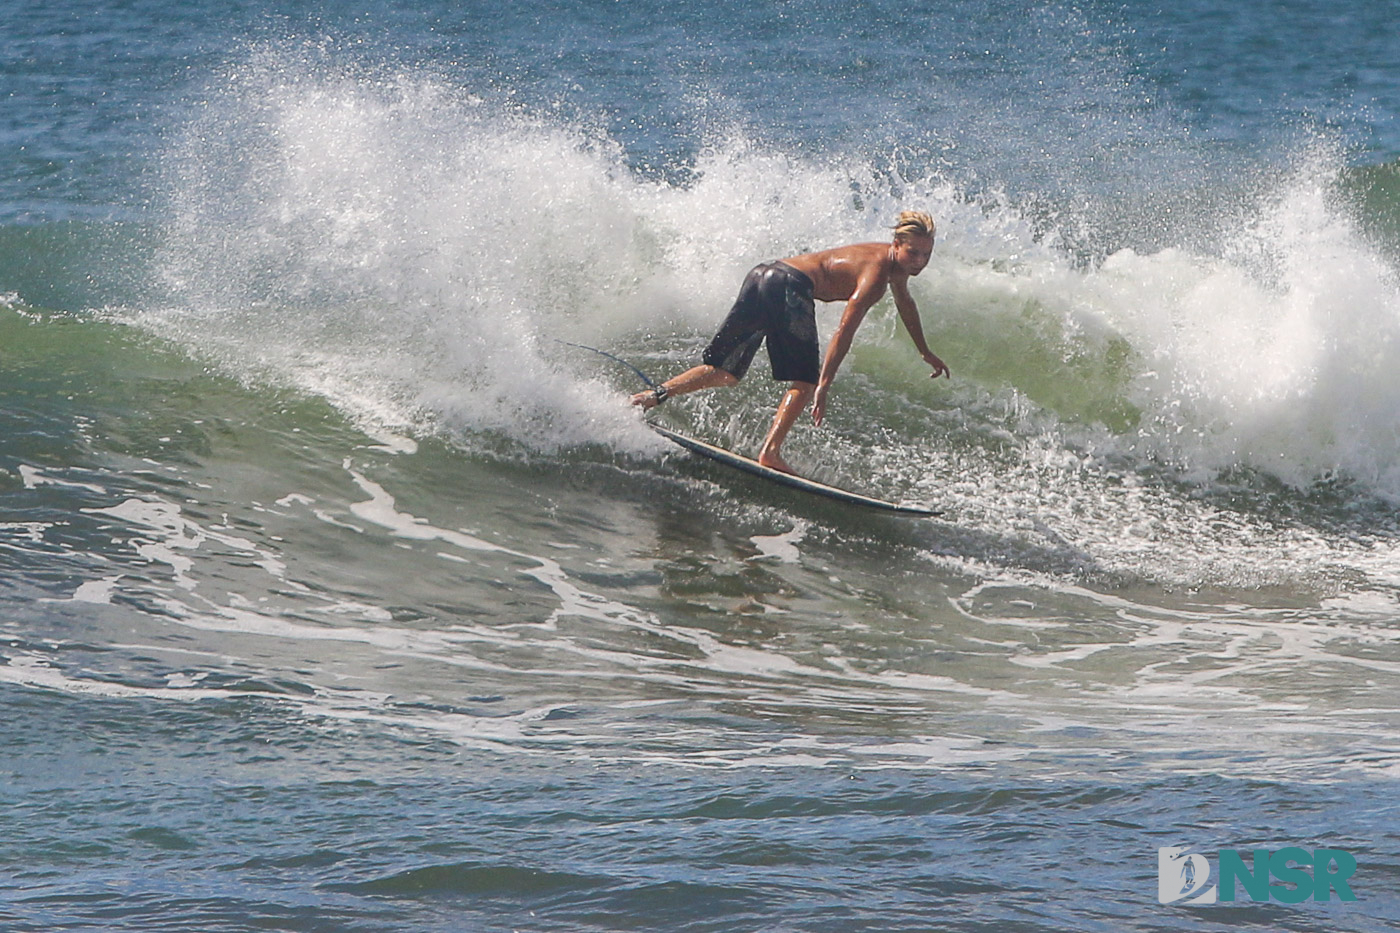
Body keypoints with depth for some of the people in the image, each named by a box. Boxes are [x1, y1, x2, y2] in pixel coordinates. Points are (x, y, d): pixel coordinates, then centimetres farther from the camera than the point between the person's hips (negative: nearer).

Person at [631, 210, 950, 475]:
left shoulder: (896, 263, 19)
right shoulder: (875, 273, -10)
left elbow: (905, 302, 42)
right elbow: (845, 329, -19)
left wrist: (925, 352, 53)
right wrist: (824, 385, -24)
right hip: (789, 285, -9)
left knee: (726, 372, 10)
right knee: (806, 378, -8)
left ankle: (655, 395, -3)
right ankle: (771, 451, -21)